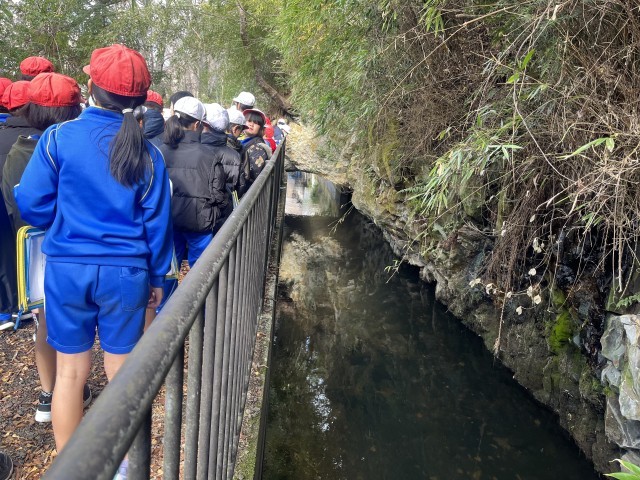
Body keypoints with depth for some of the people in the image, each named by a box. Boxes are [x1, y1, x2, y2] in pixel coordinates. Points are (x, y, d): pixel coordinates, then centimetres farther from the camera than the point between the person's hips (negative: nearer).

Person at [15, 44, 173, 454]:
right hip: (126, 272, 1)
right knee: (122, 372, 14)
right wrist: (157, 277, 10)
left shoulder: (58, 138, -7)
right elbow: (157, 222, -1)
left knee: (71, 372, 13)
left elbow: (32, 206, -5)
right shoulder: (146, 152, -4)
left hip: (68, 268, 0)